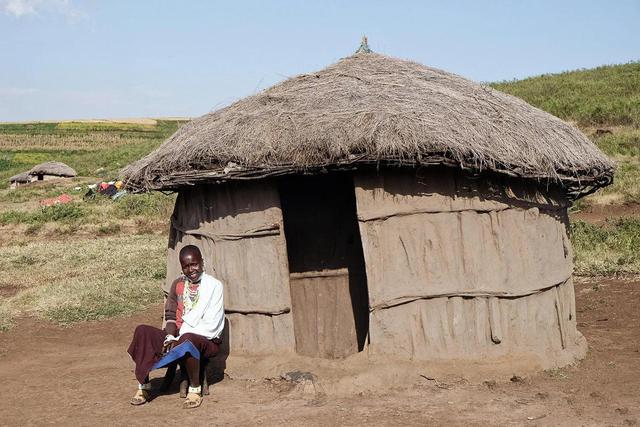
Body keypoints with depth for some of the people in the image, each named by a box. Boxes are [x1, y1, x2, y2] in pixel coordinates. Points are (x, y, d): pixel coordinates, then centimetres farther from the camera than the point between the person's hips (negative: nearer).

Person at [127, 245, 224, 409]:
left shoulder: (214, 286, -6)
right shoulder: (178, 284, 12)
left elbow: (211, 326, -12)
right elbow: (170, 315, 12)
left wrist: (179, 340, -16)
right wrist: (170, 338, -10)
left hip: (206, 340, -5)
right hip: (178, 336, 6)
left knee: (187, 340, -40)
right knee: (142, 331, -17)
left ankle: (195, 389, -20)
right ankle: (143, 386, -12)